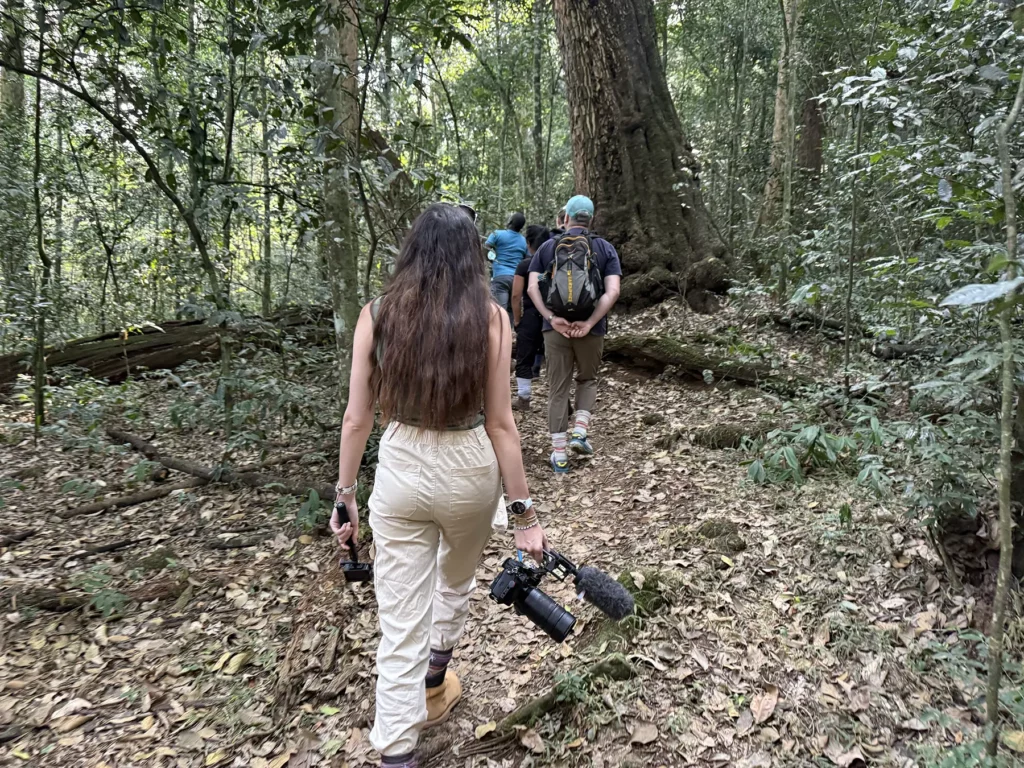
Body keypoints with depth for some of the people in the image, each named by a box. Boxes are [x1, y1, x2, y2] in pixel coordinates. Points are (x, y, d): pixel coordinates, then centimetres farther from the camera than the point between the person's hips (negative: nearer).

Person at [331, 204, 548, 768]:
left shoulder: (376, 315, -6)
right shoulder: (489, 318, -11)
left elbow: (356, 418, -3)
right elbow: (499, 424, -11)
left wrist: (344, 496, 9)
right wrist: (524, 512, -3)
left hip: (400, 472, 0)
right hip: (468, 469, 0)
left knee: (400, 626, 10)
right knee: (456, 578, 30)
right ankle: (432, 684, 54)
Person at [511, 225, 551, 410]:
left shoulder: (525, 265, -6)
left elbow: (516, 295, -10)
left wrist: (517, 320, -2)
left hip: (531, 316, -3)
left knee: (525, 359, 8)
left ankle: (524, 399, 10)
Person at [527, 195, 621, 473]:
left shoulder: (548, 247, 7)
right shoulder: (605, 248, 4)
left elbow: (533, 288, -5)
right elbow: (612, 291, -9)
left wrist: (552, 318, -12)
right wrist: (590, 322, -14)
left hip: (555, 328, 0)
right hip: (590, 329, 0)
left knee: (558, 388, 8)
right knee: (587, 380, 23)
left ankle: (559, 454, 10)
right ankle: (580, 432, 7)